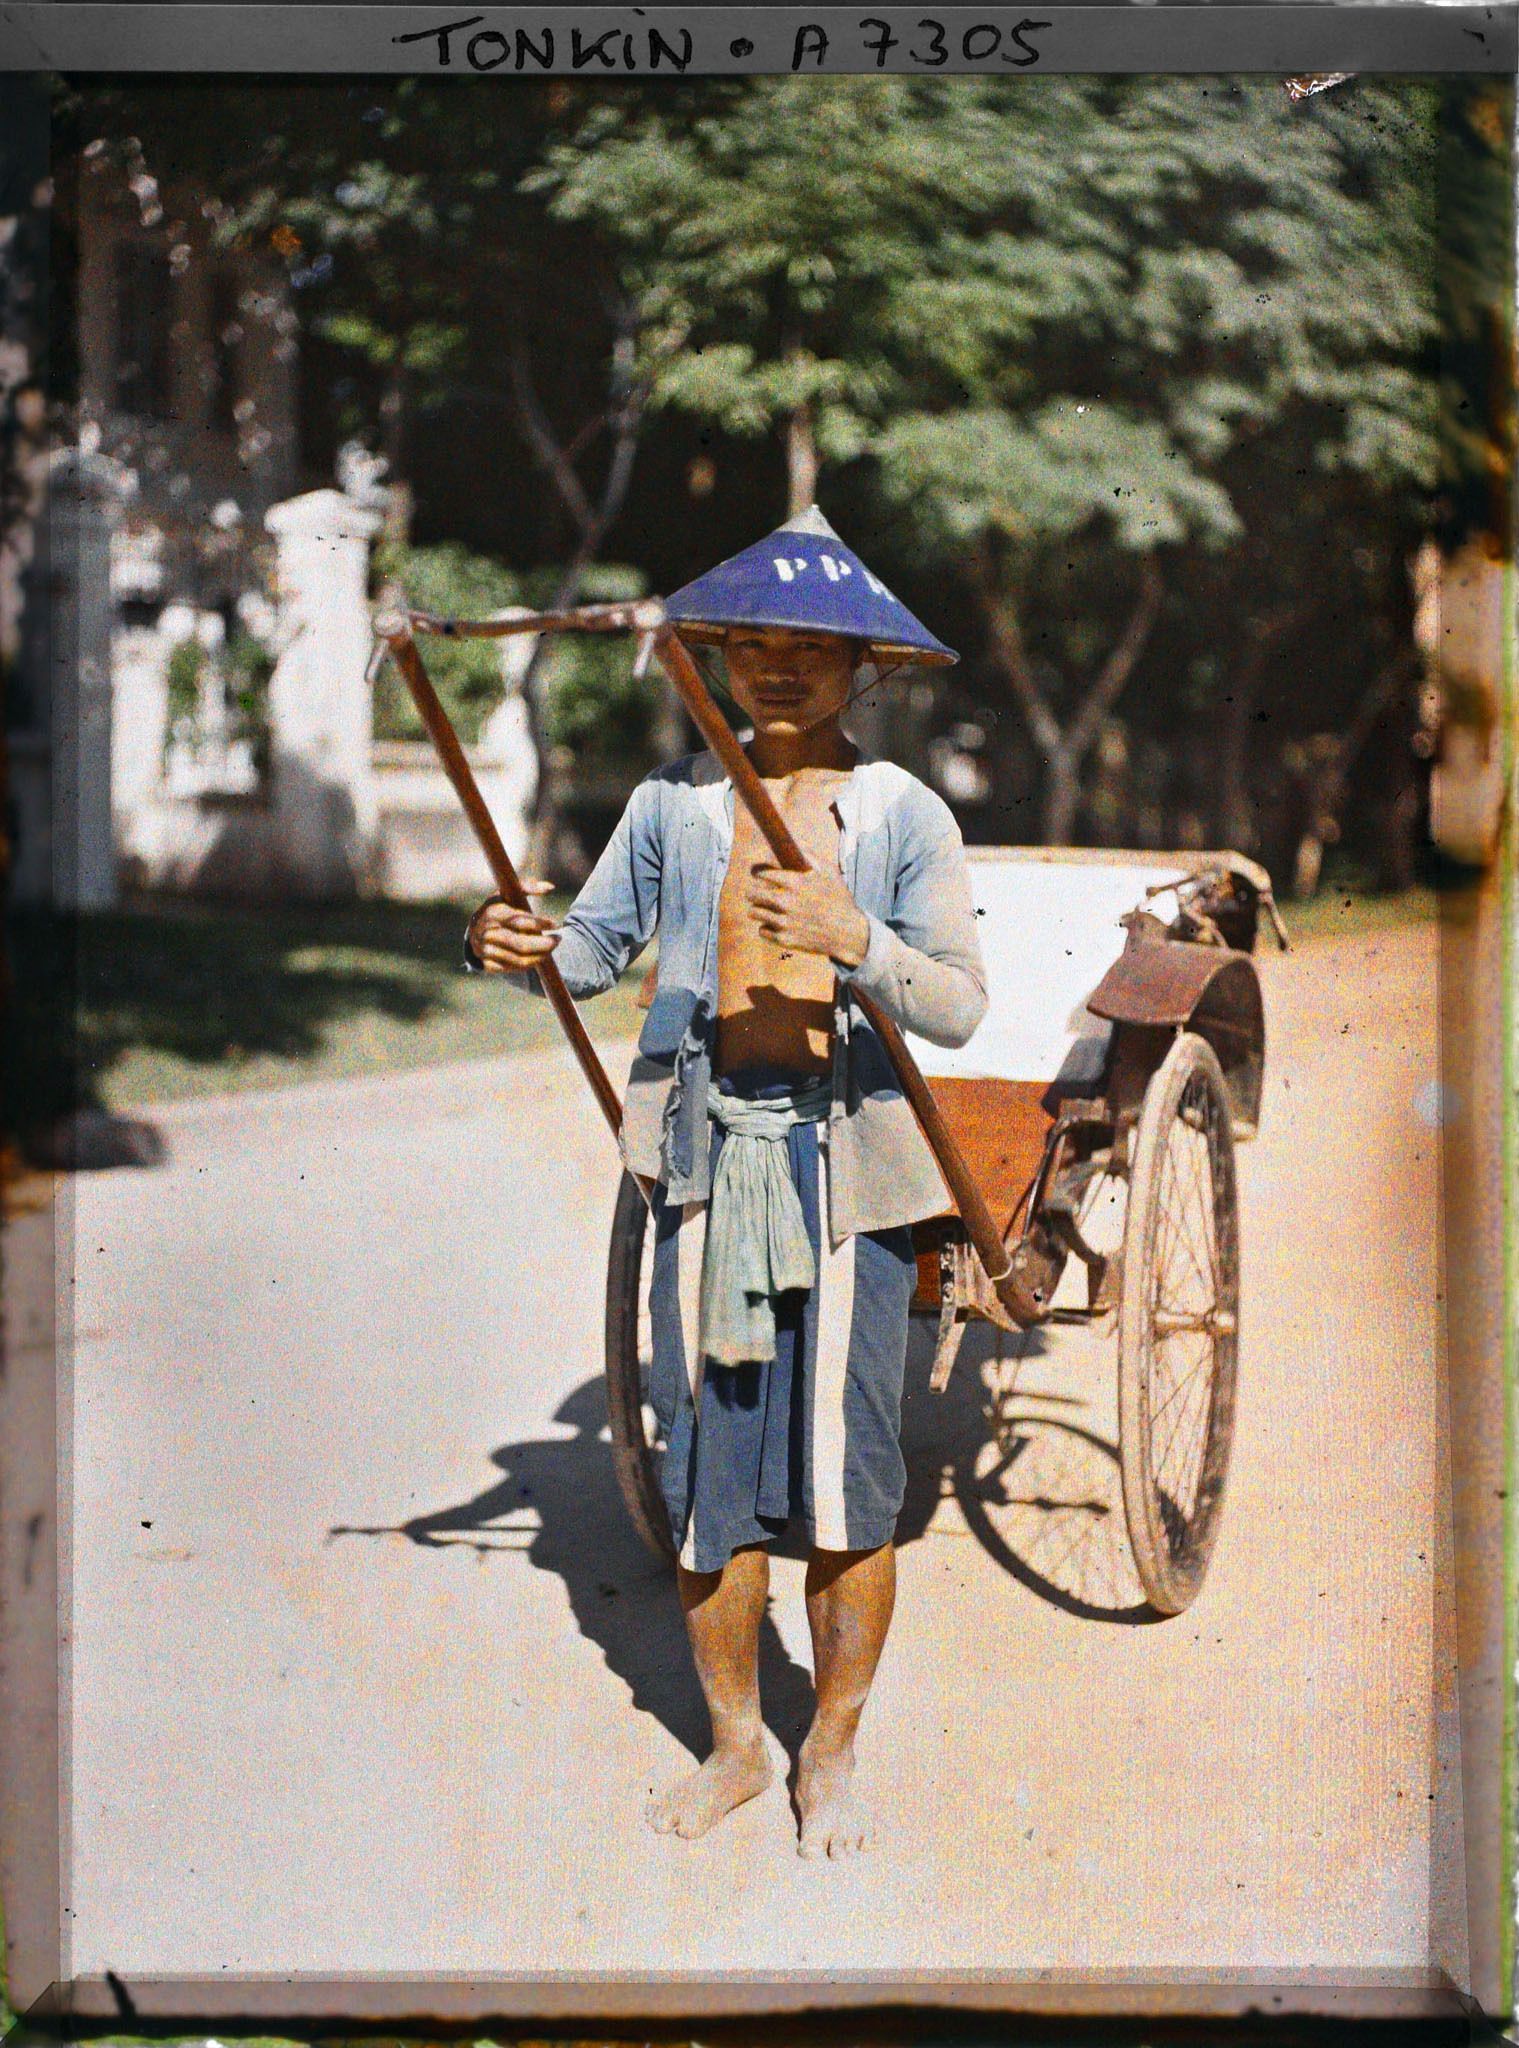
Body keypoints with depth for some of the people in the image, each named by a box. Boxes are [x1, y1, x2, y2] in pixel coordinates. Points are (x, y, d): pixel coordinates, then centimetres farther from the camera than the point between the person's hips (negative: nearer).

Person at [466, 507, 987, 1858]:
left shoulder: (905, 816, 0)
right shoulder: (674, 805, 7)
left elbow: (961, 1007, -8)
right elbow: (598, 944, 11)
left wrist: (857, 941, -25)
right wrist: (526, 948, -11)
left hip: (849, 1161, -2)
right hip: (709, 1161, 2)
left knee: (847, 1477, 2)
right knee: (707, 1467, 7)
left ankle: (833, 1752, 20)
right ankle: (735, 1743, 23)